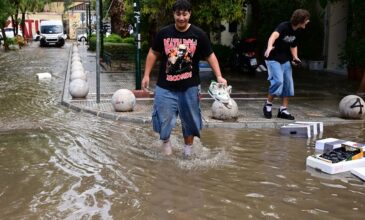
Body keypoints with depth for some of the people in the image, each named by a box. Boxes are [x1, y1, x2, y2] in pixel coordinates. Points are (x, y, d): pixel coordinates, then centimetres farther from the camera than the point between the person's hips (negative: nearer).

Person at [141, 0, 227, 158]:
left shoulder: (198, 34, -6)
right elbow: (153, 53, 8)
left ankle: (188, 147, 35)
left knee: (190, 119, 13)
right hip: (165, 86, 0)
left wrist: (219, 76, -12)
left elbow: (210, 56, -2)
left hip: (189, 86, 0)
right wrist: (146, 75, 2)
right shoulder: (163, 33, -3)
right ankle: (165, 140, 34)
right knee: (163, 117, 5)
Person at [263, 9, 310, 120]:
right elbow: (274, 35, -42)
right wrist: (269, 46, -63)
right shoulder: (284, 26, -20)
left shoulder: (296, 32, 4)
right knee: (278, 81, -22)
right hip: (273, 59, -8)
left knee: (288, 83, 3)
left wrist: (295, 57, 3)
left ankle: (283, 110, 12)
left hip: (285, 60, 8)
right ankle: (268, 104, -1)